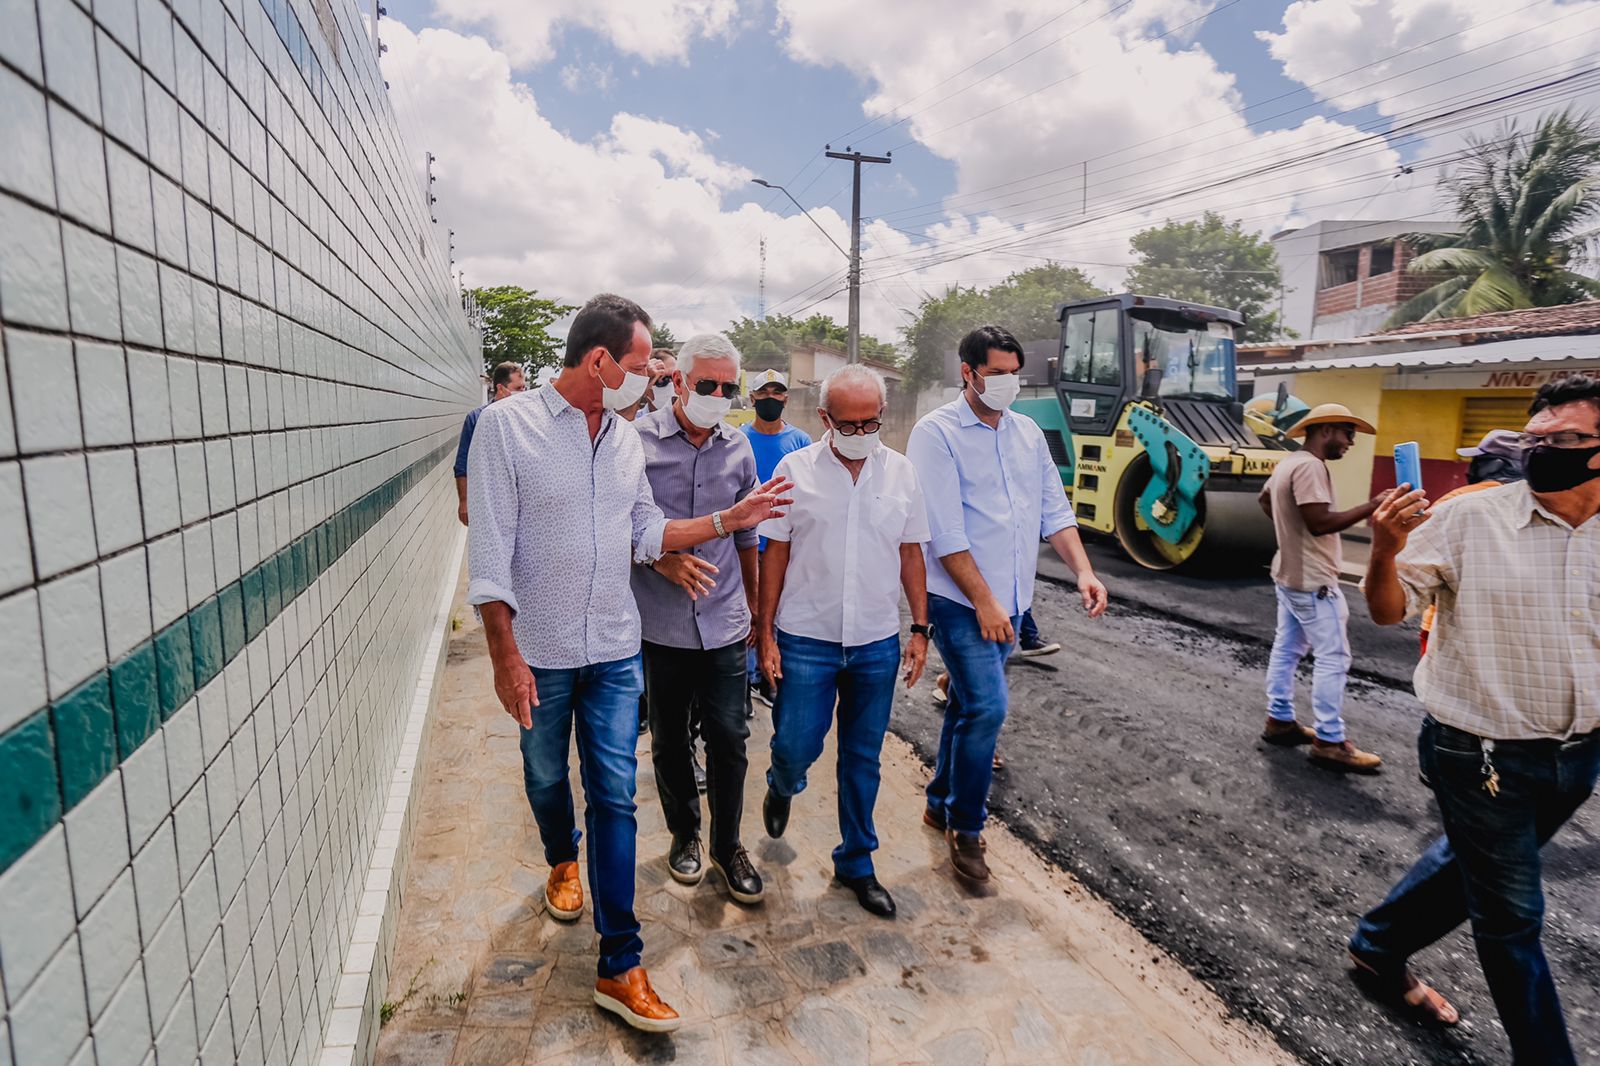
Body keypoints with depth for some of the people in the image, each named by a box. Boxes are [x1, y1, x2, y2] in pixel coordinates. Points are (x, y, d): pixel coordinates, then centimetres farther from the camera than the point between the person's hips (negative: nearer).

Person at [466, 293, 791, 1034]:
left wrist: (729, 520, 2)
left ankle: (620, 968, 14)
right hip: (540, 653, -3)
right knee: (546, 777, 19)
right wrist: (505, 655, -15)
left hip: (614, 652, 3)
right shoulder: (507, 425, -12)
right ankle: (563, 861, 53)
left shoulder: (626, 439, 3)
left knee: (615, 797, 4)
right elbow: (490, 550, -13)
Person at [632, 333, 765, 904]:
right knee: (669, 740, 14)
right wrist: (663, 560, -17)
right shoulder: (639, 439, -7)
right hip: (659, 622, -1)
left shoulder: (738, 448, 5)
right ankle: (684, 834, 36)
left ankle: (727, 846, 26)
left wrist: (754, 605, 18)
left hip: (723, 622, 2)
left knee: (729, 738, 4)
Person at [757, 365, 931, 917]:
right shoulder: (795, 469, -4)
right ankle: (782, 787, 40)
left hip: (877, 643, 2)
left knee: (863, 758, 12)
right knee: (796, 746, 2)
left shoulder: (900, 472, 2)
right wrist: (766, 633, -2)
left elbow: (911, 554, 8)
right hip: (806, 639, -2)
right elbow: (775, 554, -1)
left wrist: (920, 628, 5)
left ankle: (856, 864, 31)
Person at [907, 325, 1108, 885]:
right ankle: (966, 827, 7)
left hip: (1010, 600, 7)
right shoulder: (937, 432, -10)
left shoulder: (1027, 432, 11)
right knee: (987, 707, -13)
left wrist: (1083, 570, -5)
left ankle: (941, 804, 34)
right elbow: (946, 532, -16)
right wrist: (984, 601, -18)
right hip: (961, 600, -6)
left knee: (968, 704, 16)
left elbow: (1054, 510, 10)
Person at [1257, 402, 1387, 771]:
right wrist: (1372, 506, -23)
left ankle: (1279, 719, 23)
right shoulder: (1309, 466, -20)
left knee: (1287, 648, 15)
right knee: (1333, 657, -4)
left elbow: (1264, 499, 28)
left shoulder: (1289, 462, 12)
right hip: (1311, 580, -11)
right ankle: (1330, 742, 1)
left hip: (1290, 573, 11)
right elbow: (1320, 521, -26)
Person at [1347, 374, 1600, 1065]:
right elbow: (1388, 610, -14)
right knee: (1512, 917, 9)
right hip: (1482, 756, -5)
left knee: (1470, 866, 24)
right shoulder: (1470, 519, -14)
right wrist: (1385, 549, -32)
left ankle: (1378, 950, 46)